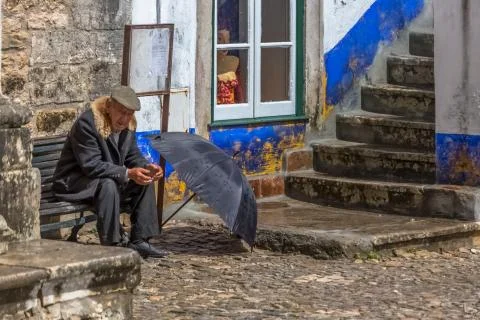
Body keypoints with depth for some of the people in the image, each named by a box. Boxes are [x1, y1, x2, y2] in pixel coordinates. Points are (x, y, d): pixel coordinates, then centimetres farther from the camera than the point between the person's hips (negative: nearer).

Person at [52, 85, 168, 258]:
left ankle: (139, 242, -3)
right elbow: (91, 165, -31)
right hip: (74, 182, -8)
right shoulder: (87, 123, -25)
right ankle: (110, 245, -30)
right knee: (108, 184, -35)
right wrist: (127, 173, -36)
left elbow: (132, 156, 9)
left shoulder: (127, 125, -1)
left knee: (145, 181, -6)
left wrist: (148, 167, -15)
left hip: (109, 179, 8)